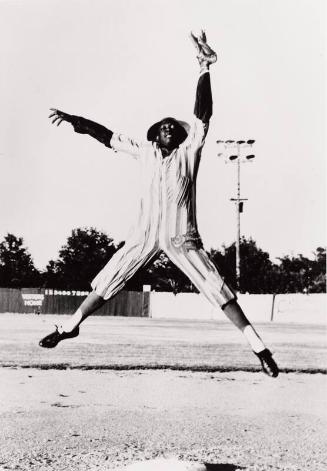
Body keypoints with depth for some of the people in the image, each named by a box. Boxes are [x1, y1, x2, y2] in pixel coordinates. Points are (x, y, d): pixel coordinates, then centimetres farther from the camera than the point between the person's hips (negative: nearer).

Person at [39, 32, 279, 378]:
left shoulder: (189, 152, 1)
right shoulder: (145, 152, 9)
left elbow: (202, 116, -11)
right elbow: (109, 136, 15)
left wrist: (205, 70, -22)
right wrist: (74, 121, 13)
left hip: (181, 237, -3)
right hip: (145, 234, 3)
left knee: (217, 288, -9)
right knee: (107, 280, 9)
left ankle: (258, 347, -8)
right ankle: (70, 325, 26)